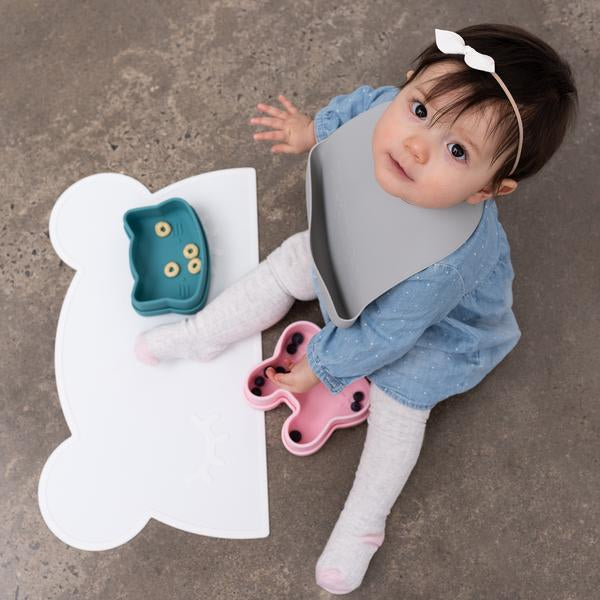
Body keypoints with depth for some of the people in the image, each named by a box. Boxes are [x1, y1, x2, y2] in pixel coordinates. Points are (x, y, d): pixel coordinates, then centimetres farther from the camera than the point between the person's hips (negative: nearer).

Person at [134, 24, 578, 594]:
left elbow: (385, 332, -32)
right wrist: (313, 129, 6)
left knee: (398, 411, 1)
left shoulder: (446, 261, -50)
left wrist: (320, 366, -16)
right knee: (289, 261, 10)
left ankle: (360, 527, 24)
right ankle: (202, 336, 31)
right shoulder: (391, 114, -38)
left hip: (433, 326, -6)